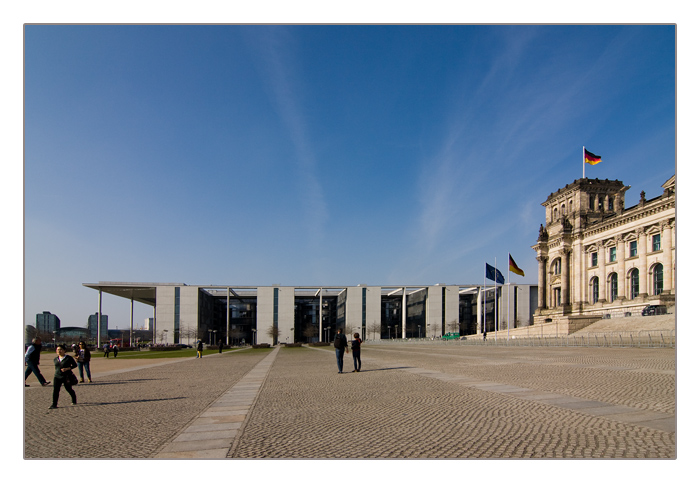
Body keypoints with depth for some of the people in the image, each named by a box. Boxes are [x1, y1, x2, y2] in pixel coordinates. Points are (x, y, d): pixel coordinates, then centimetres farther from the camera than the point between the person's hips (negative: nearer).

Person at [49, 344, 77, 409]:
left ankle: (74, 400, 31)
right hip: (57, 377, 4)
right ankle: (54, 404, -6)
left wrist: (67, 368, -18)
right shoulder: (55, 359, 8)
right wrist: (55, 373, 13)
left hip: (66, 377, -4)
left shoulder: (68, 358, -9)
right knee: (55, 390, -9)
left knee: (69, 389, 8)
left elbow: (75, 365, -5)